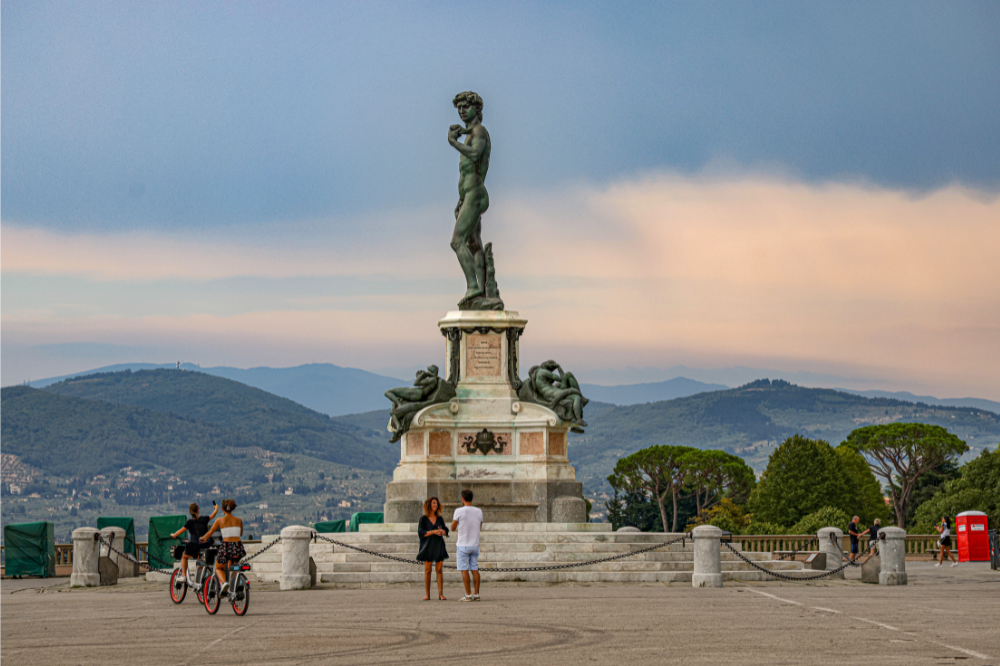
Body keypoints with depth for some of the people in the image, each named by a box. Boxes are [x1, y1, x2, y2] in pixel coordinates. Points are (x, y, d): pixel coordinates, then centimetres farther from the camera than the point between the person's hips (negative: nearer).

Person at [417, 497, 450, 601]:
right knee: (427, 570, -2)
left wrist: (442, 531, -11)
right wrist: (433, 532, -18)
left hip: (439, 546, 3)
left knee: (439, 570, -1)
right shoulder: (423, 518, 0)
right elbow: (420, 533, -8)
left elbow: (446, 532, 12)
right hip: (428, 546, -3)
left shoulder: (439, 518, 10)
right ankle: (427, 594, 2)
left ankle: (441, 594, -2)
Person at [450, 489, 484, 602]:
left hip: (463, 545, -4)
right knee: (475, 569, 7)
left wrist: (454, 519, 14)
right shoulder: (479, 511, 2)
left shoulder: (459, 511, -11)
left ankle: (468, 595, -6)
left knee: (464, 570, -2)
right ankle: (476, 594, 5)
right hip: (475, 545, 4)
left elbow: (453, 528, -3)